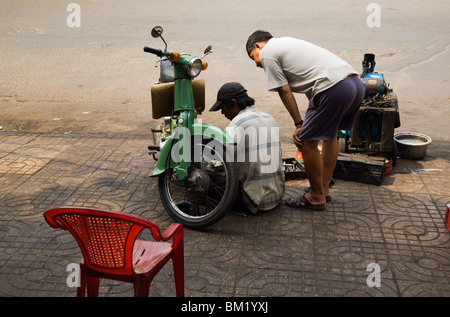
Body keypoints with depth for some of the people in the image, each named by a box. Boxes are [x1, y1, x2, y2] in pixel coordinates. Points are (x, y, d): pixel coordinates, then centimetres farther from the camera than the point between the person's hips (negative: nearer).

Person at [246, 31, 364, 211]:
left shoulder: (266, 53, 7)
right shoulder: (287, 43, 33)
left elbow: (285, 91, 1)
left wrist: (298, 124, 6)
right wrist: (309, 121, 26)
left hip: (334, 88, -10)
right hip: (356, 82, 10)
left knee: (307, 141, 2)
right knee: (331, 135, 25)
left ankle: (316, 197, 15)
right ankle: (324, 189, 35)